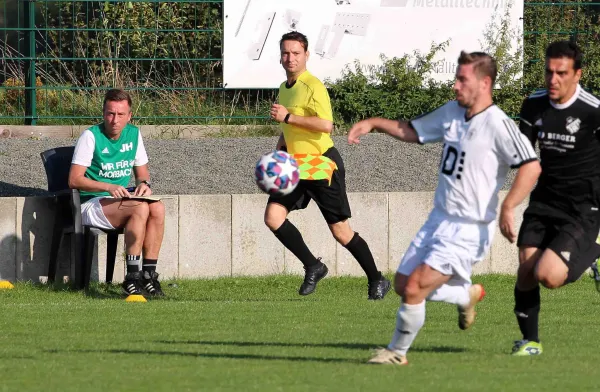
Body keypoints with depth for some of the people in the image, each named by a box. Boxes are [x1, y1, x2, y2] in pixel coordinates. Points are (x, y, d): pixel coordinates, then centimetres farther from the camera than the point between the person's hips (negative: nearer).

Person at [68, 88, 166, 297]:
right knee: (140, 208, -32)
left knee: (158, 208, -26)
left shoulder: (133, 134, 9)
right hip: (92, 205, -6)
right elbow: (74, 180, -14)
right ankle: (132, 277, -34)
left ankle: (149, 273, -25)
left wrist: (144, 183, -7)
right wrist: (108, 187, -27)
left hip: (122, 200, 6)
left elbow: (142, 172, 18)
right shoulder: (91, 136, -9)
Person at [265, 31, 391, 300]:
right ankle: (312, 267, 2)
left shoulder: (313, 86, -14)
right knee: (273, 216, -12)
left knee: (340, 231, -3)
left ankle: (377, 280, 14)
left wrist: (287, 117, -25)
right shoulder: (284, 88, 13)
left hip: (322, 165, -8)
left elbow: (325, 124, -27)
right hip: (296, 166, 8)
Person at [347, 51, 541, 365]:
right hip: (438, 221, 9)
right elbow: (412, 131, 23)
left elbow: (531, 166, -23)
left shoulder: (498, 124, -17)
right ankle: (467, 295, 34)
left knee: (414, 289, -13)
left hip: (469, 230, -8)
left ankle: (398, 351, 8)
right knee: (402, 285, 12)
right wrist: (373, 123, 10)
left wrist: (507, 208, -31)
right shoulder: (451, 112, 8)